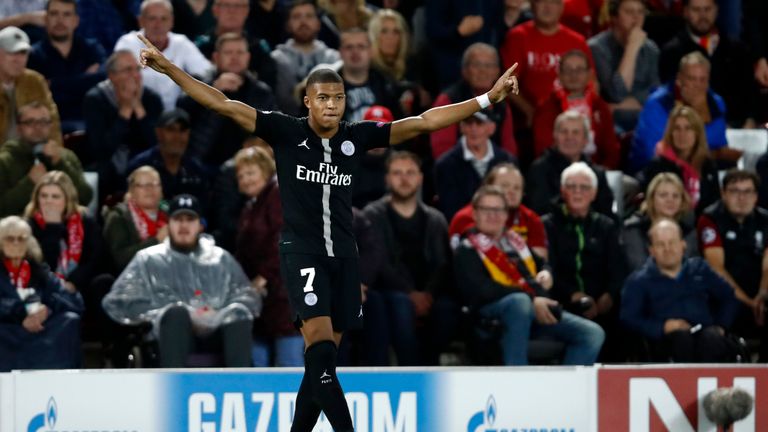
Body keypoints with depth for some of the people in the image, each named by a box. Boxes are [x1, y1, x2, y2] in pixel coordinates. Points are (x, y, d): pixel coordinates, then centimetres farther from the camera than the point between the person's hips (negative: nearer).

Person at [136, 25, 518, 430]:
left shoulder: (357, 136, 3)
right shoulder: (286, 132, -5)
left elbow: (424, 121, 4)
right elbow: (225, 105, -8)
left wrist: (488, 98, 1)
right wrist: (169, 69, -14)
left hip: (343, 254, 4)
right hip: (301, 251, -4)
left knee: (323, 357, 7)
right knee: (320, 342, -20)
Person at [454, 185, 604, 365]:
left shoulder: (515, 242, 25)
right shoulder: (467, 251, 3)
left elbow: (542, 263, 39)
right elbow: (483, 290, -13)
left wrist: (546, 273, 11)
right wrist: (532, 300, -20)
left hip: (537, 310, 7)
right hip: (494, 313, -7)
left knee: (592, 333, -8)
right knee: (520, 301, -42)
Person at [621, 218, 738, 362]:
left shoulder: (699, 268, 24)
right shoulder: (639, 281, 15)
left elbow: (727, 297, 30)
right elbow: (628, 318, 2)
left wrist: (720, 326, 12)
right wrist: (663, 327, -12)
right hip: (667, 341, -2)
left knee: (711, 338, -35)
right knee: (681, 336, -39)